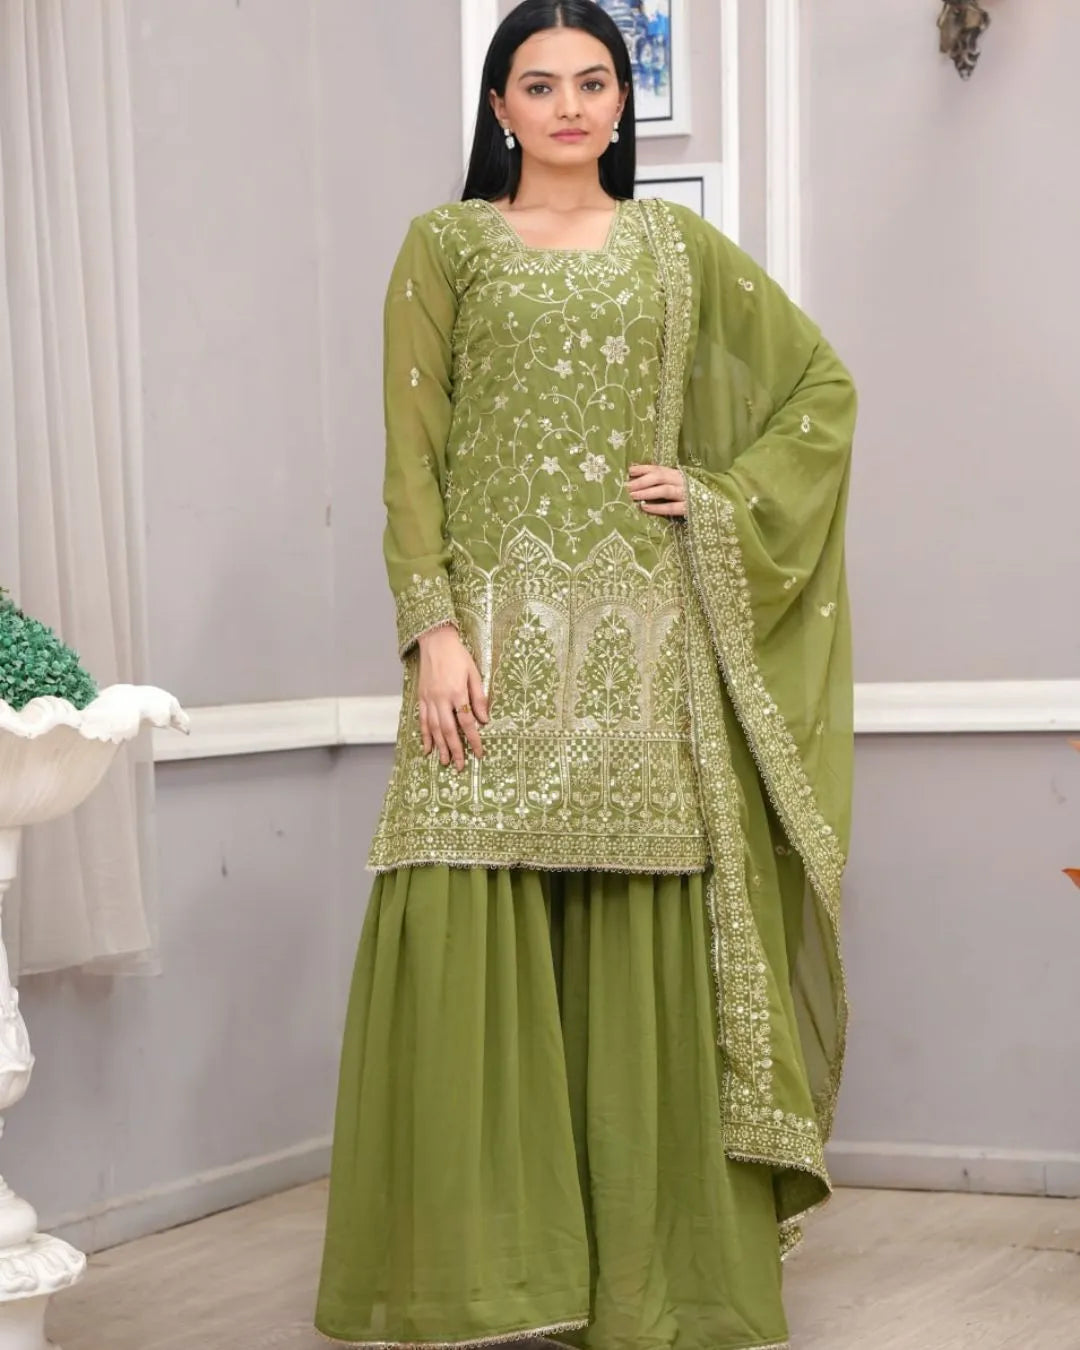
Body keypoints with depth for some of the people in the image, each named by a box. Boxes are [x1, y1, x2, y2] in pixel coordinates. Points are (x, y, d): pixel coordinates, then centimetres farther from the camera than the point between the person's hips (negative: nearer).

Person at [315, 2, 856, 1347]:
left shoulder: (680, 249, 14)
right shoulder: (442, 248, 8)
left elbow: (821, 385, 17)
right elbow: (411, 456, 1)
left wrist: (725, 499, 3)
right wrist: (434, 630, -11)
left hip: (645, 633, 2)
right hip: (504, 624, -1)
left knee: (649, 939, 0)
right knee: (473, 934, -9)